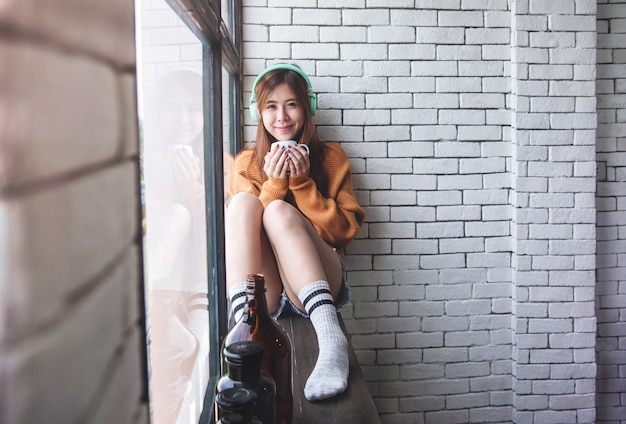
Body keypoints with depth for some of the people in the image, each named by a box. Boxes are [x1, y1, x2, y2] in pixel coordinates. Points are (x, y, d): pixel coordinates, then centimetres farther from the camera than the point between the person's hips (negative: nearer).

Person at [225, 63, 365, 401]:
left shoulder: (330, 157, 12)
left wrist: (303, 183, -7)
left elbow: (345, 231, 4)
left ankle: (330, 337, -44)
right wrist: (274, 184, -11)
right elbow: (246, 222, 4)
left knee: (279, 210, -27)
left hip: (316, 284, -1)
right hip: (263, 293, 1)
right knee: (242, 201, -22)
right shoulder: (247, 162, 14)